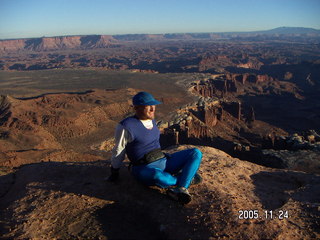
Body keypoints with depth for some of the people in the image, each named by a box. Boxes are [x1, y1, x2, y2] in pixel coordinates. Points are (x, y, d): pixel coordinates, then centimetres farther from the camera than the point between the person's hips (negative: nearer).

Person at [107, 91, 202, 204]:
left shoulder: (151, 120, 9)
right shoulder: (126, 126, -14)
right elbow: (119, 151, -3)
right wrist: (114, 171, 8)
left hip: (164, 162, 8)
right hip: (146, 170, -7)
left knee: (196, 153, -6)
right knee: (157, 175, -43)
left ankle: (180, 190, -24)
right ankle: (187, 178, -10)